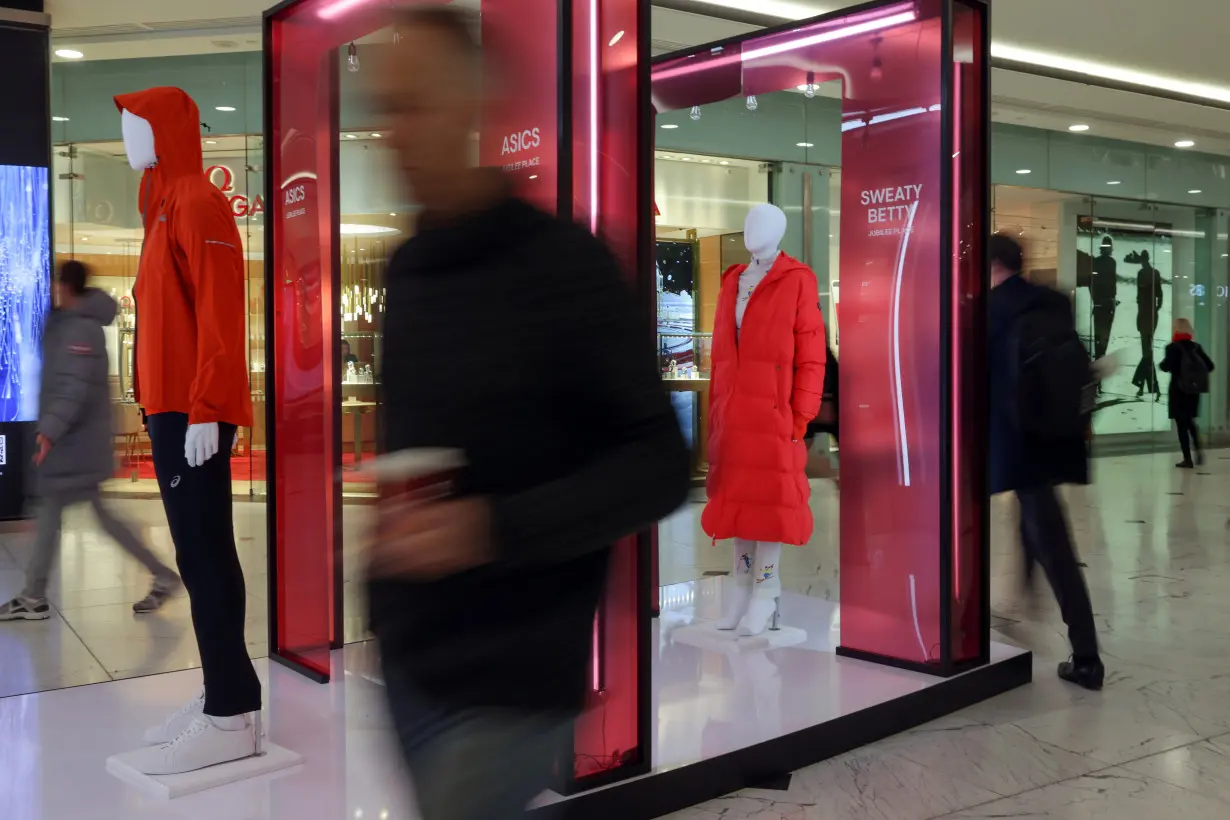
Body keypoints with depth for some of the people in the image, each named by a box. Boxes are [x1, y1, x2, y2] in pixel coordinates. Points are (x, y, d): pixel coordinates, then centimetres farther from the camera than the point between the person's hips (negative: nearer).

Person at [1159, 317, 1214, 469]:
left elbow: (1167, 367, -21)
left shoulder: (1173, 347, -10)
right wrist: (1197, 374, 14)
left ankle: (1188, 459, 2)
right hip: (1193, 391, 5)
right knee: (1189, 421, 22)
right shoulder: (1196, 347, 6)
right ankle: (1198, 450, 8)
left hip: (1178, 391, -5)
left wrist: (1162, 363, 0)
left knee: (1181, 424, 1)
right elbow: (1210, 366, 3)